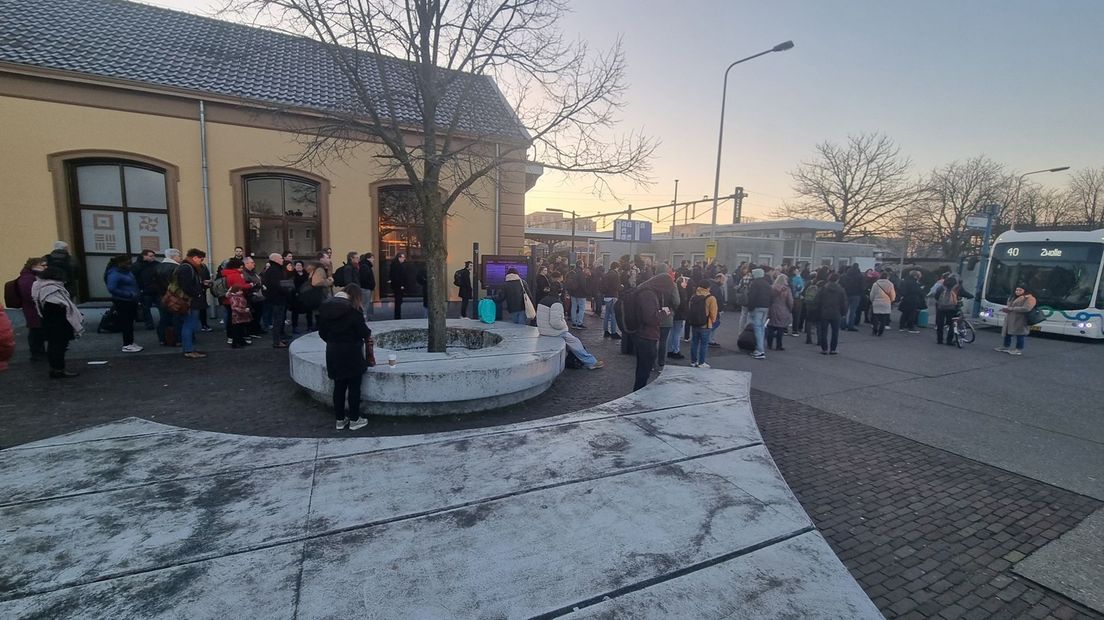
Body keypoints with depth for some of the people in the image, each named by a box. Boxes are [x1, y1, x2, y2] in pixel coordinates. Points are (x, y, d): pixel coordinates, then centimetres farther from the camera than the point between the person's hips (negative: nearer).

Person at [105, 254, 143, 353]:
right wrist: (129, 294, -23)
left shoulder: (126, 272, 9)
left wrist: (136, 295, 9)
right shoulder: (114, 274, -16)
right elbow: (111, 289, -23)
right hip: (123, 302, -8)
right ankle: (126, 345, 5)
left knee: (130, 322, 15)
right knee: (126, 323, -2)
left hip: (131, 301, 8)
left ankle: (130, 343, 25)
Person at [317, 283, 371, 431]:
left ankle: (340, 419, 21)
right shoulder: (353, 308, -15)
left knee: (339, 385, 14)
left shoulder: (326, 306, 5)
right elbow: (362, 330, -15)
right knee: (354, 386, 5)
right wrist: (368, 334, 6)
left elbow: (321, 331, 8)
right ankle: (354, 420, 12)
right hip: (350, 352, -6)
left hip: (333, 351, 6)